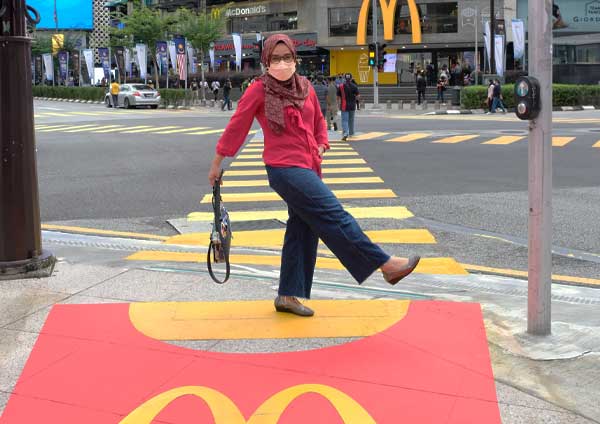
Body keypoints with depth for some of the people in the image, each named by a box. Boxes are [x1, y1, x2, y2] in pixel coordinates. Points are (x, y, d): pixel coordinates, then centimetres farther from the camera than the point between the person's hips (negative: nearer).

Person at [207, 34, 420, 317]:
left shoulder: (305, 87, 10)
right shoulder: (259, 91, -6)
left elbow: (319, 122, 24)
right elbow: (236, 127, 0)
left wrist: (321, 147, 7)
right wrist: (217, 164, 5)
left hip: (308, 168, 7)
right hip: (284, 169, -7)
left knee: (302, 232, 10)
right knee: (335, 216, -11)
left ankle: (288, 296, 20)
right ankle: (386, 265, -8)